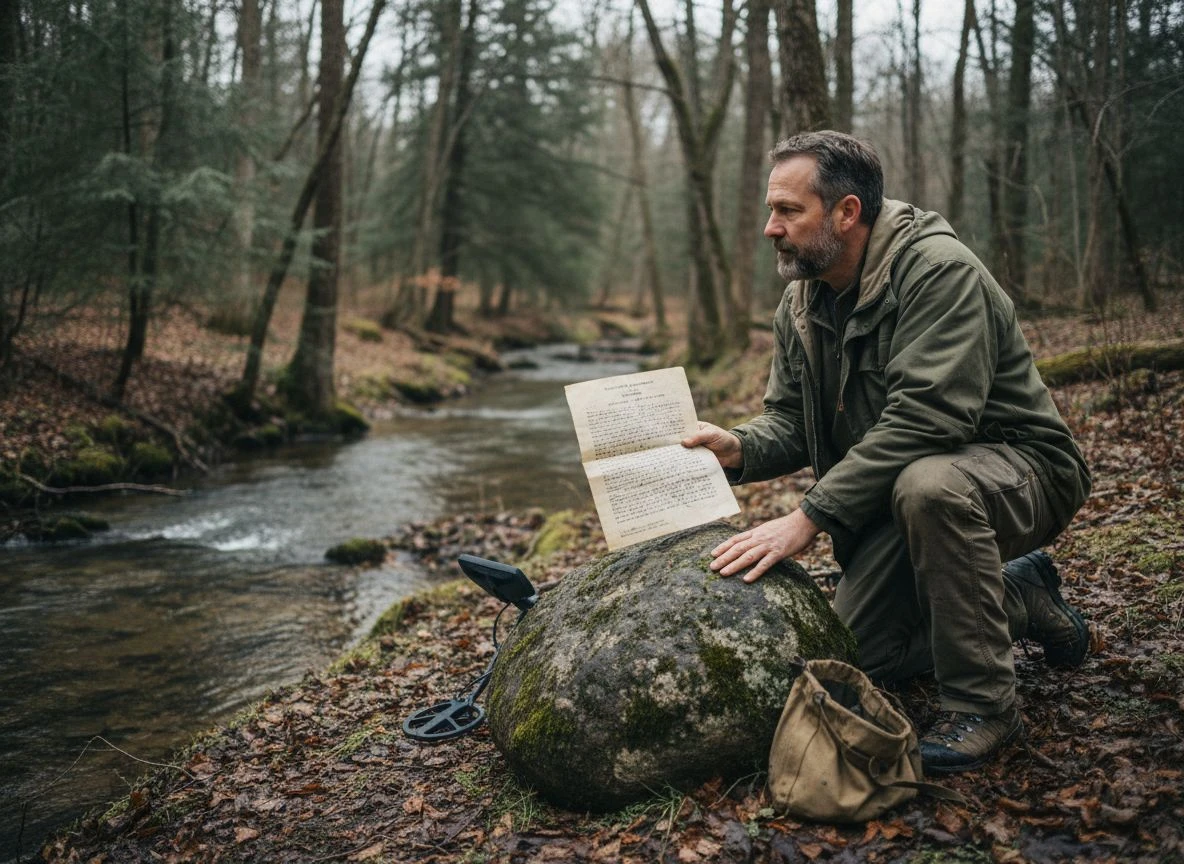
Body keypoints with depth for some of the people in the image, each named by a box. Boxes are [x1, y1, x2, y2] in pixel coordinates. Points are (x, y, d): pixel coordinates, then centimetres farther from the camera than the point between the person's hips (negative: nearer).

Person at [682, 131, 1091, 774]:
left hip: (1019, 470, -8)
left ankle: (982, 703, -21)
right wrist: (739, 449, -19)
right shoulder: (801, 303, 2)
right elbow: (789, 419, 5)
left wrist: (811, 516, -37)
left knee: (928, 485, -41)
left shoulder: (939, 270, -24)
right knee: (857, 654, 4)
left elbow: (924, 419, -34)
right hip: (897, 488, 8)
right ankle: (1021, 598, 24)